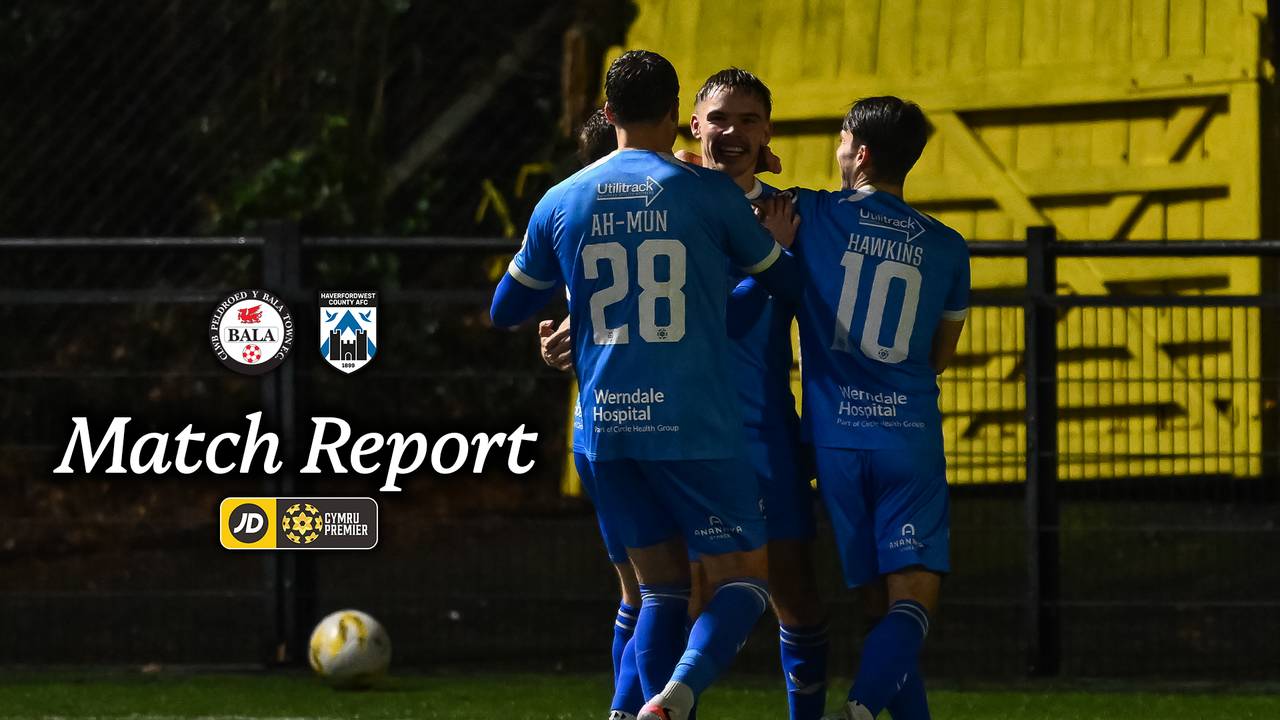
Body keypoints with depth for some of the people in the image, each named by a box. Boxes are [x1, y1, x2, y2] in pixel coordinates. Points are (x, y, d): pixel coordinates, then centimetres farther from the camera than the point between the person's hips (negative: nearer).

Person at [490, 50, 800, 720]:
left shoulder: (561, 202, 5)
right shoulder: (708, 193, -3)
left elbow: (504, 310, 17)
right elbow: (787, 282, 11)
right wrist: (781, 239, 32)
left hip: (604, 431, 4)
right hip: (694, 425, -4)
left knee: (661, 586, 14)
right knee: (743, 578, 3)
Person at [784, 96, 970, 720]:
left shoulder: (816, 216, 1)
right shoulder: (945, 248, 9)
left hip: (837, 438, 1)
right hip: (912, 436, 0)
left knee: (884, 596, 10)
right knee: (913, 598, -9)